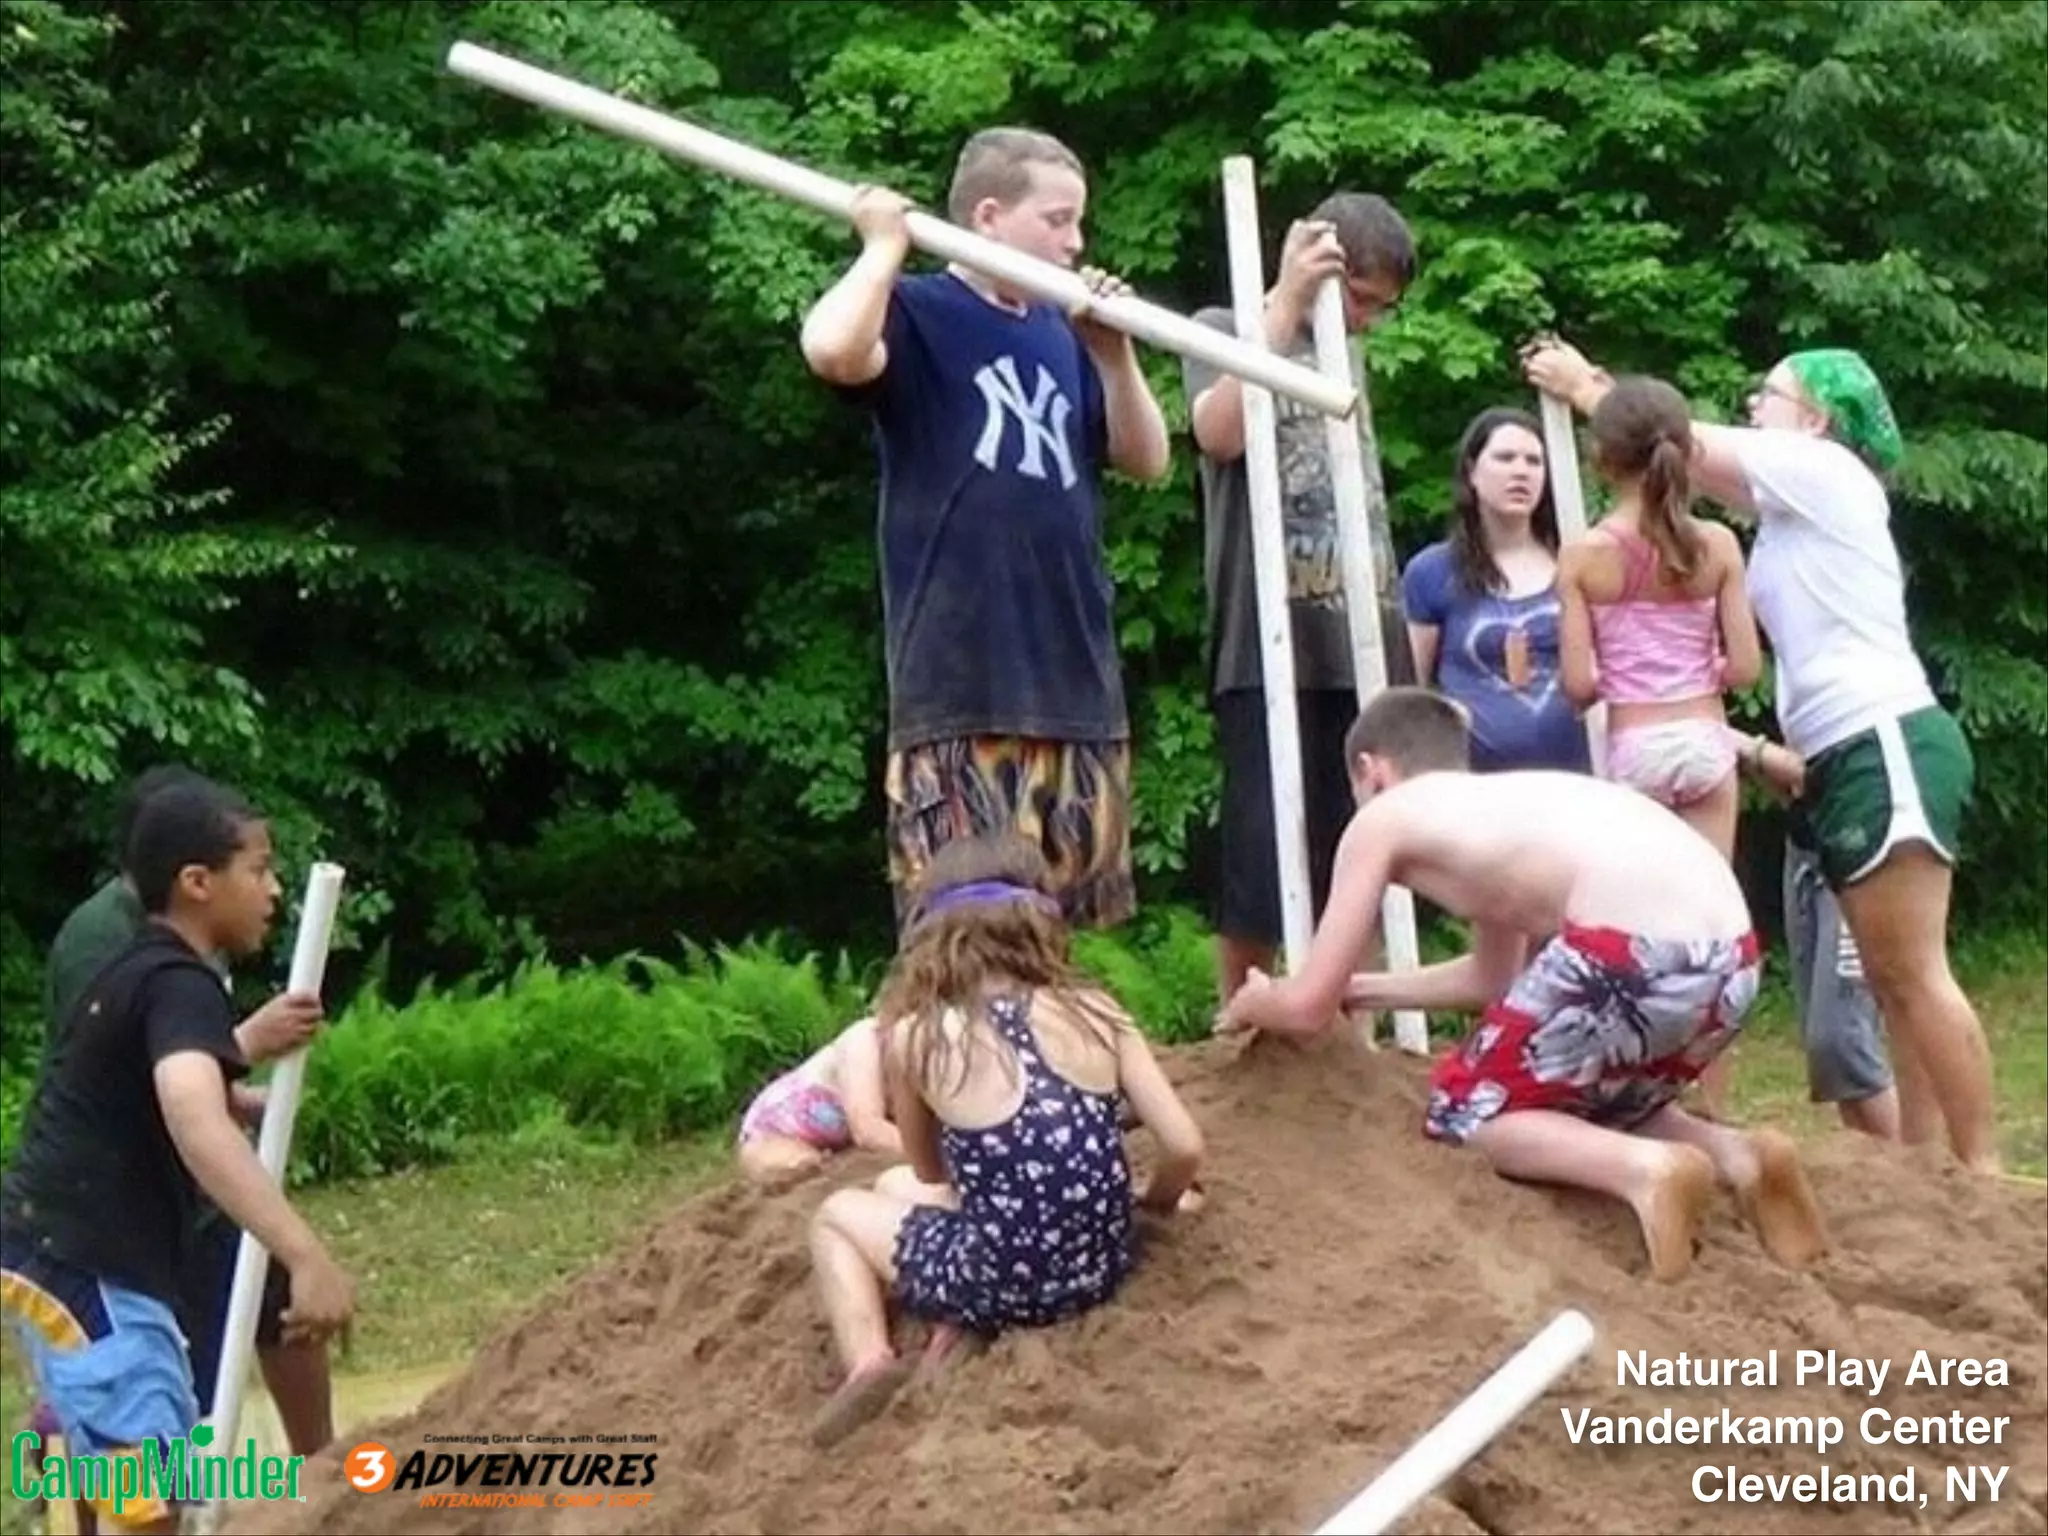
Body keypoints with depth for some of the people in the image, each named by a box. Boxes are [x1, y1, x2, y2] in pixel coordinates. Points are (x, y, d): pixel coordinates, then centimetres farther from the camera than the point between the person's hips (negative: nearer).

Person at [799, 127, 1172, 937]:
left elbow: (1146, 460, 17)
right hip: (959, 686, -7)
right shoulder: (918, 315, -3)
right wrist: (885, 247, -10)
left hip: (1077, 681, 7)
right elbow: (832, 349, -25)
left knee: (1060, 924, 12)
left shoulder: (1059, 336, 17)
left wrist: (1113, 354, 4)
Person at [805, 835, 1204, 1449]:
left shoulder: (917, 1036, -7)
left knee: (837, 1216, 26)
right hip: (1101, 1267, 5)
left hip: (1003, 1284, -4)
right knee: (893, 1188, 29)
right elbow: (1185, 1148, -3)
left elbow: (933, 1174, 8)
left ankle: (870, 1360, 0)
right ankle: (966, 1326, 6)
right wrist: (1151, 1199, 18)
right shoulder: (1093, 1011, -1)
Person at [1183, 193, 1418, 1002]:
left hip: (1362, 647, 6)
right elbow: (1220, 431, -17)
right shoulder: (1226, 330, 5)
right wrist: (1289, 303, -15)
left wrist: (1398, 643, 17)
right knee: (1264, 867, -8)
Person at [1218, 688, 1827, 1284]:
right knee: (1594, 1110, 34)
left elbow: (1309, 1006, 17)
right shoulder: (1497, 807, 34)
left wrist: (1253, 1003, 39)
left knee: (1463, 1111, 15)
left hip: (1634, 953, -8)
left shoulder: (1382, 818, 15)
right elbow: (1492, 977, 48)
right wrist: (1363, 989, 57)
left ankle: (1645, 1170, -10)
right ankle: (1737, 1154, 6)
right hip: (1728, 959, 8)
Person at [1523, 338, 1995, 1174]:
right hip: (1853, 755, 10)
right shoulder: (1795, 499, 20)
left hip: (1886, 744, -10)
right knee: (1895, 979, 7)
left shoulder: (1824, 468, -5)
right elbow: (1695, 463, 18)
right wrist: (1599, 387, 16)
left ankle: (1981, 1169, -10)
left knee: (1913, 975, -11)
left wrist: (1582, 389, 8)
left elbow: (1683, 444, -2)